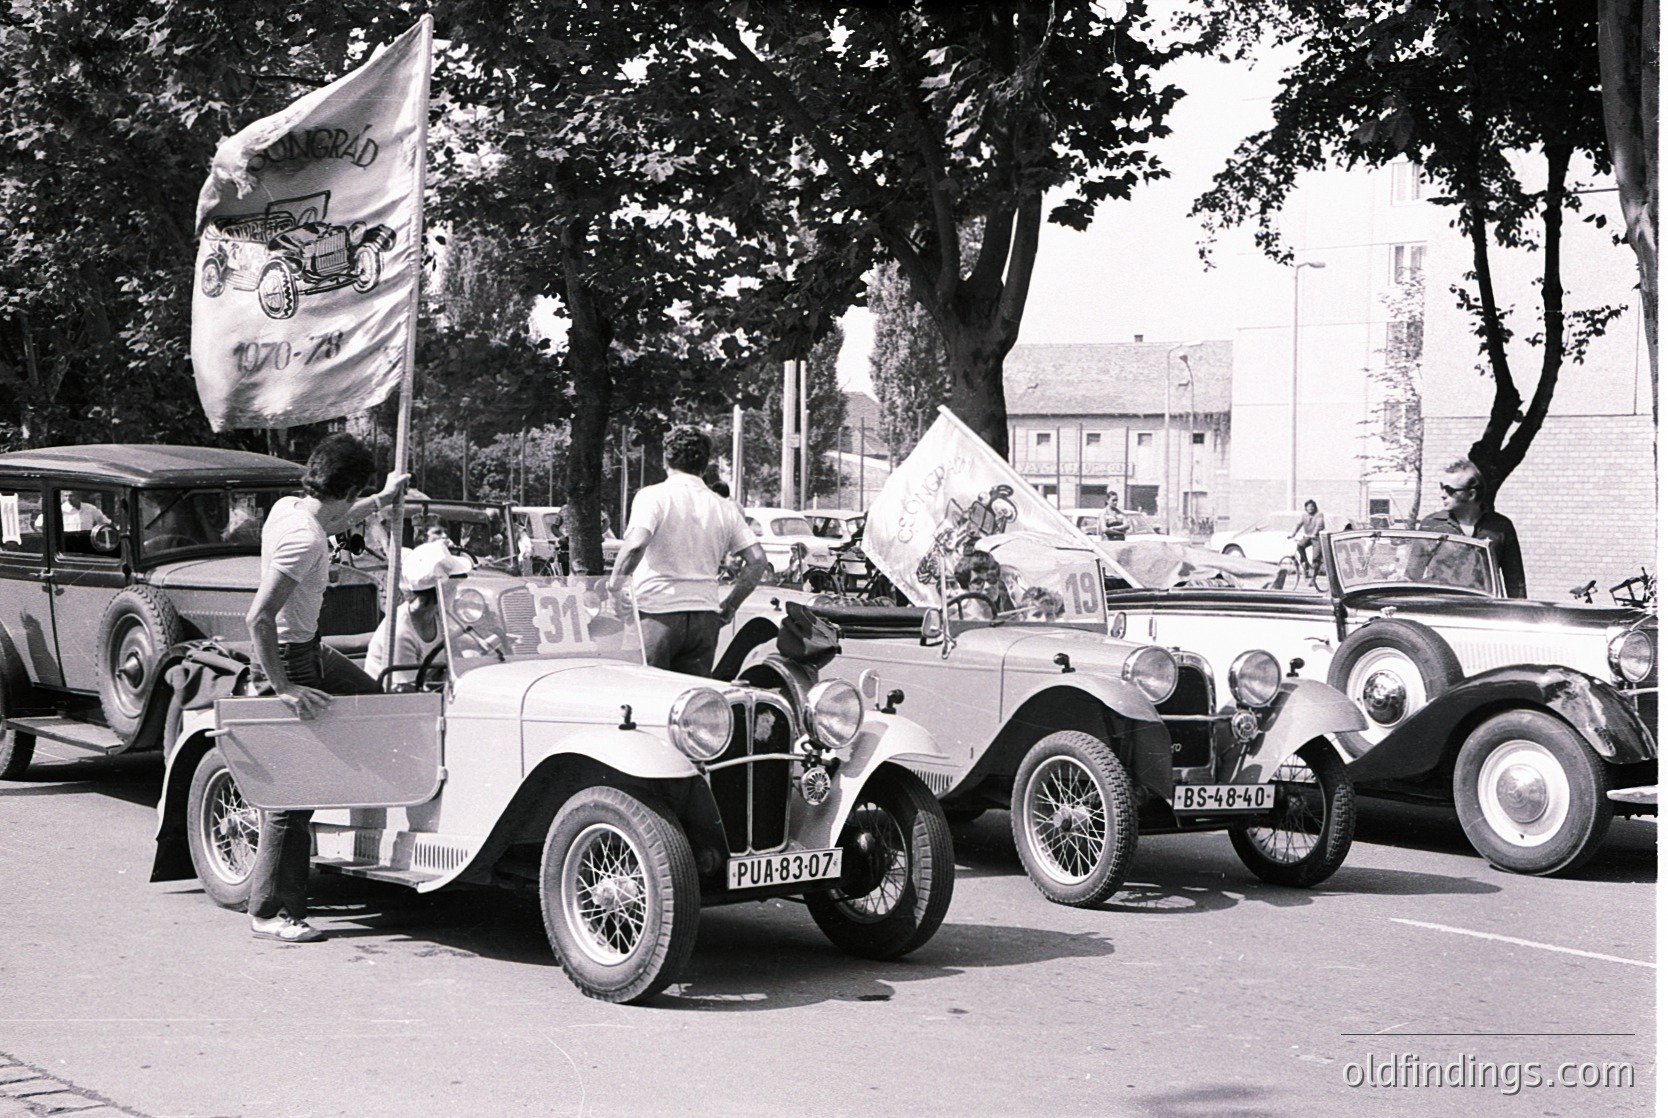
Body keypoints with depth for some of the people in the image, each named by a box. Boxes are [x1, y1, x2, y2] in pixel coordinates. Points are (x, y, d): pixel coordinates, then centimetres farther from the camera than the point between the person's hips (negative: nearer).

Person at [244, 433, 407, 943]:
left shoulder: (288, 507, 1)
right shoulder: (304, 540, -28)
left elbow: (328, 523, 27)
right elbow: (258, 618, -31)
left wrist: (383, 500, 36)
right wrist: (284, 688, -27)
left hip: (311, 651, 10)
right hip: (291, 660, -10)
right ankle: (271, 913, 5)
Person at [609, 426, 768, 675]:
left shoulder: (652, 496, -3)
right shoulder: (725, 508, 11)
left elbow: (636, 544, -20)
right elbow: (757, 559, 6)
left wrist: (613, 585, -7)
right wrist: (729, 606, 14)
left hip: (657, 612, -4)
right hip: (704, 616, 4)